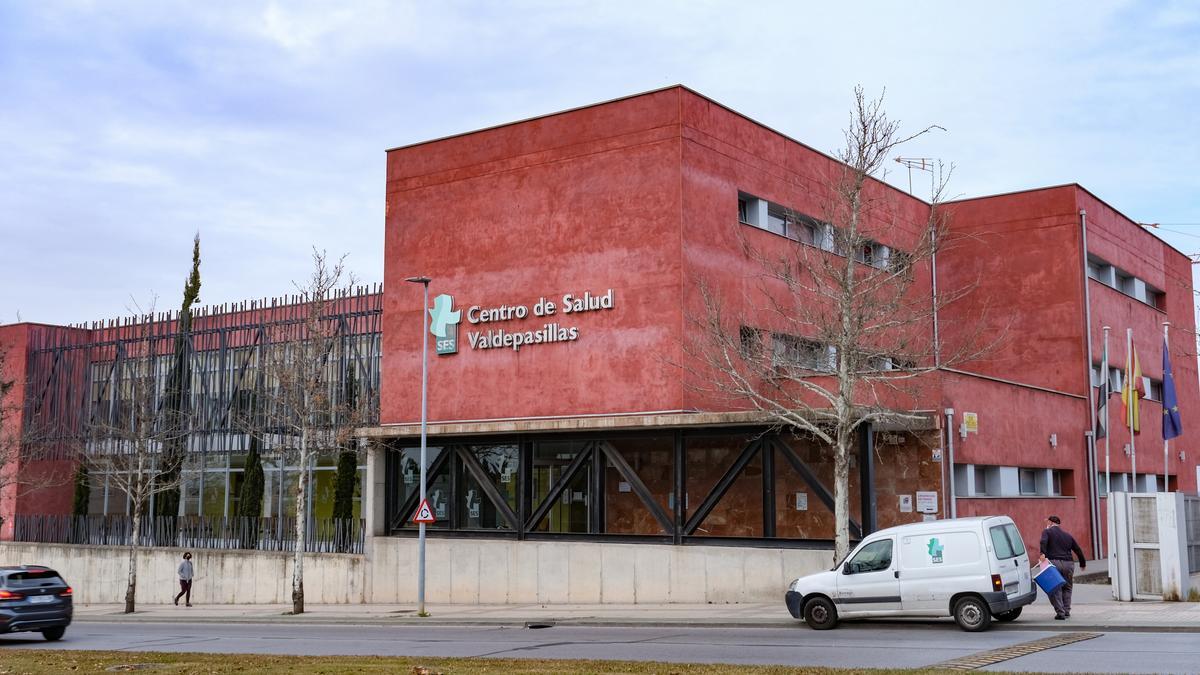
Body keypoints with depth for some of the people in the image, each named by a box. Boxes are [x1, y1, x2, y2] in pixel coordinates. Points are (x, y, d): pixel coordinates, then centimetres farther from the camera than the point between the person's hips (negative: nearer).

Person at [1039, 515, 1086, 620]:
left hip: (1054, 563, -4)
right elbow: (1078, 550, 25)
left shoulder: (1047, 532, 8)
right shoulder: (1068, 535, 22)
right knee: (1067, 588, 18)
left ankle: (1060, 612, -8)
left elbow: (1043, 542, -14)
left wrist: (1043, 553, -27)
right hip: (1068, 564, 4)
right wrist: (1083, 564, 36)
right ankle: (1066, 611, 12)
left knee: (1055, 589, 0)